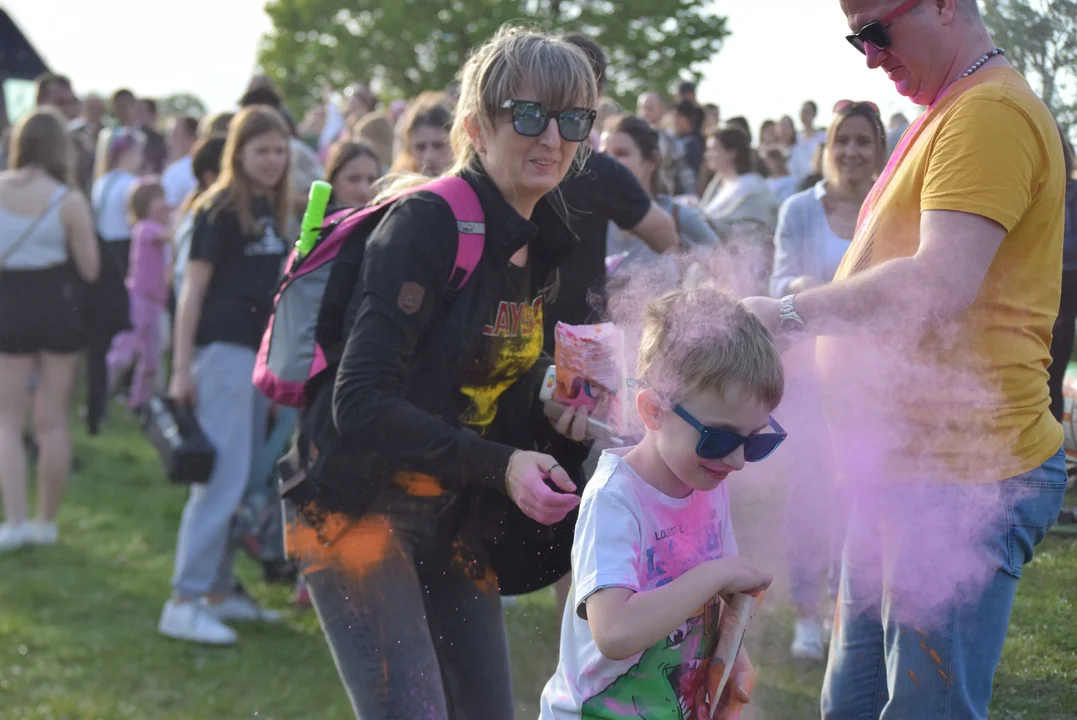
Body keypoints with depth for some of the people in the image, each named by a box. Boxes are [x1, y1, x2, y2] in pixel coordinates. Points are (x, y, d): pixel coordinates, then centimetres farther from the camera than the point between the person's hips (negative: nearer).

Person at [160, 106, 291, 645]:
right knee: (223, 475, -12)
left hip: (259, 350, 8)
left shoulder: (272, 210, 13)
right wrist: (181, 368, -16)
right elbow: (193, 288, -12)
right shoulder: (218, 209, -9)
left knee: (244, 478, 12)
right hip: (222, 349, -8)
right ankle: (185, 600, -10)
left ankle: (218, 588, 21)